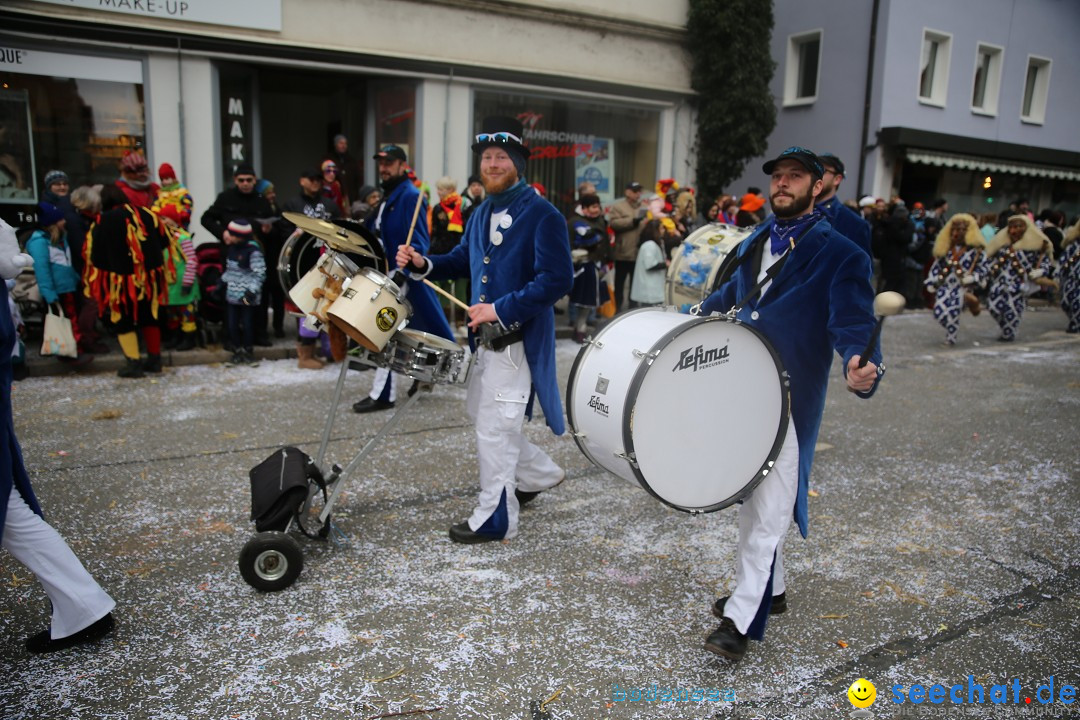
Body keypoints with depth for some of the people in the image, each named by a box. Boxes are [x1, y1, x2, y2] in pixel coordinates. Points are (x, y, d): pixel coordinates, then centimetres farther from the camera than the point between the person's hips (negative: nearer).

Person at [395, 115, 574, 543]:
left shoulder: (542, 215, -14)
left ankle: (495, 519, 15)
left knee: (494, 428, -3)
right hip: (488, 337, 9)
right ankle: (539, 474, 40)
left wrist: (500, 309, -24)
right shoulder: (482, 213, 11)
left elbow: (558, 279, -21)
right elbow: (465, 259, 21)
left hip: (519, 340, -9)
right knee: (480, 412, 20)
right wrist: (423, 263, 3)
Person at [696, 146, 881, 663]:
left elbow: (853, 324, -19)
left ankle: (741, 619, 7)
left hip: (789, 401, -7)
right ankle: (769, 588, 38)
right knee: (749, 497, 18)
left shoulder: (840, 255, -8)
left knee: (767, 509, -3)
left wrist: (861, 368, -37)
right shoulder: (753, 244, 12)